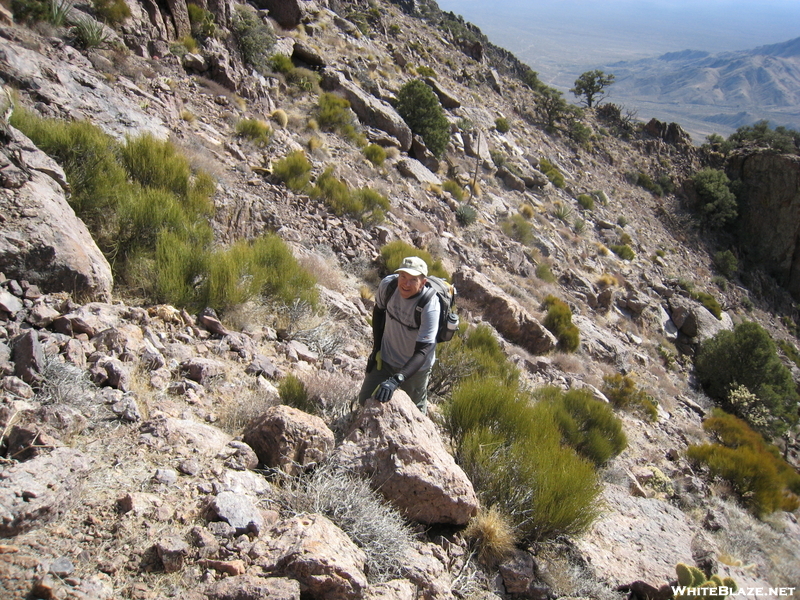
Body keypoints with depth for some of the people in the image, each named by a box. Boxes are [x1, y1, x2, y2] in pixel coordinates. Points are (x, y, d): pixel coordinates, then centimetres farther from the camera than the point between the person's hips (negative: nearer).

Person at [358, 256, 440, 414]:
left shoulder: (429, 305, -33)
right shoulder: (387, 284, -20)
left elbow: (422, 351, -35)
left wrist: (396, 380, -45)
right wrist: (376, 349, 2)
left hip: (416, 365, -4)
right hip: (385, 357, 4)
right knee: (365, 401, 14)